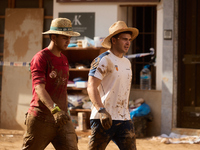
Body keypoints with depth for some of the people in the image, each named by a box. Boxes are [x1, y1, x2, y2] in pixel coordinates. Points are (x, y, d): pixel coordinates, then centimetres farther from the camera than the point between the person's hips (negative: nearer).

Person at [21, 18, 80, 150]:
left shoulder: (64, 60, 15)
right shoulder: (40, 58, -11)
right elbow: (39, 88, -25)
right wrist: (55, 109, -39)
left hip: (62, 119, 6)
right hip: (41, 118, -6)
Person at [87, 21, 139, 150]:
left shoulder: (127, 63, 17)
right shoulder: (103, 60, -8)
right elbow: (91, 87, -18)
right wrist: (102, 111, -29)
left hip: (124, 119, 7)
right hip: (103, 119, -7)